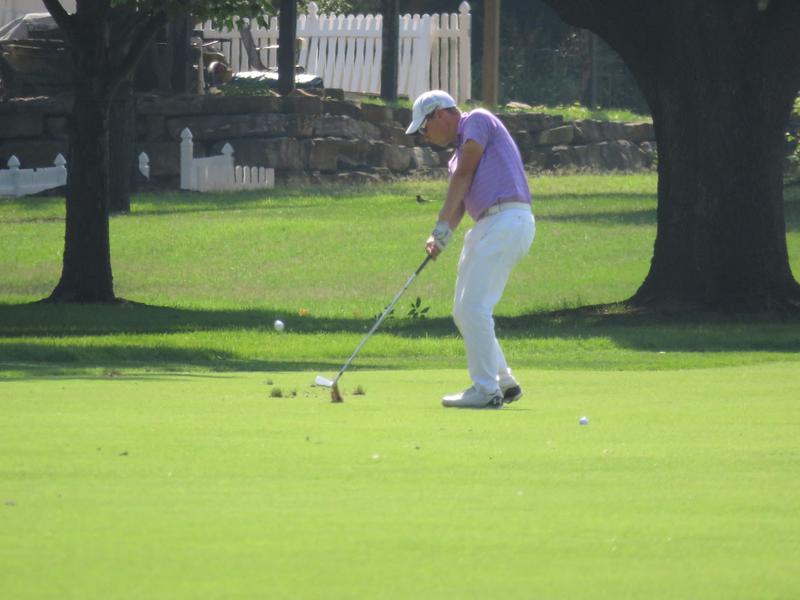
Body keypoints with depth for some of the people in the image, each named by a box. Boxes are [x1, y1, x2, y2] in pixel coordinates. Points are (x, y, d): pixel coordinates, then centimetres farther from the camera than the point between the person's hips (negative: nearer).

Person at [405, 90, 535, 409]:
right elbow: (459, 202, 13)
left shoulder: (478, 120, 0)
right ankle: (503, 381, 16)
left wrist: (441, 227, -12)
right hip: (487, 226, 10)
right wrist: (441, 238, -6)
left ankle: (486, 389, -10)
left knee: (474, 307, -13)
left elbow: (464, 176, -8)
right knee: (464, 311, 11)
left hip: (507, 221, -10)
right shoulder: (459, 151, 25)